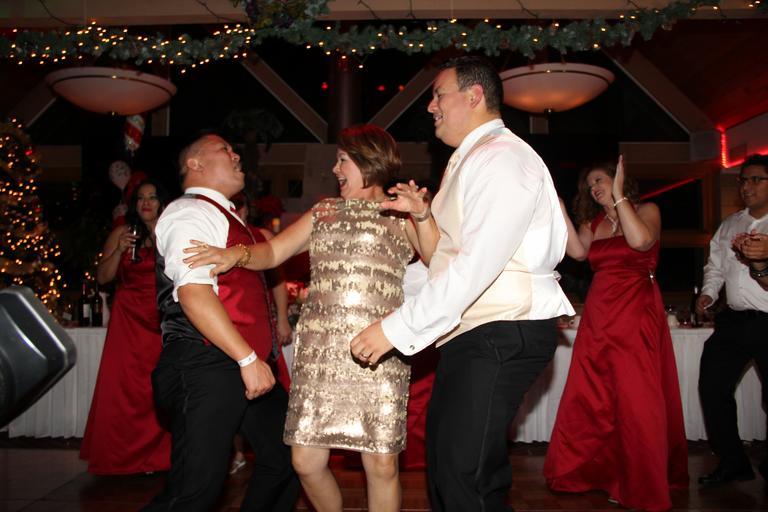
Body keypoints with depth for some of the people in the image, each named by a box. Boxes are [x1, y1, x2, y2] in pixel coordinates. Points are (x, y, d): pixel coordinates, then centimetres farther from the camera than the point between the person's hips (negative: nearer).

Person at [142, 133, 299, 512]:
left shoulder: (227, 218, 24)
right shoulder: (192, 212, -7)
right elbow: (193, 293, -20)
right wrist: (248, 359, -23)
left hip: (245, 365, 10)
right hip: (207, 366, -10)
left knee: (285, 459, 12)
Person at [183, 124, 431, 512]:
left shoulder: (400, 216, 9)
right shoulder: (323, 211, 20)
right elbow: (273, 252, 15)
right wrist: (236, 254, -4)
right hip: (318, 352, 4)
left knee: (381, 465, -3)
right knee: (306, 461, 4)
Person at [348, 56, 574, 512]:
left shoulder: (501, 158, -12)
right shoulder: (472, 160, 21)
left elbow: (479, 261, -23)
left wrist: (398, 328, -23)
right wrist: (425, 216, 5)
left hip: (504, 335, -10)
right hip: (472, 335, 10)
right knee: (443, 462, 15)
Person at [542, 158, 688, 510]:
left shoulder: (646, 211, 2)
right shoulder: (593, 223, 15)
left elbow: (641, 240, -20)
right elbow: (577, 251, -5)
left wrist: (619, 196, -14)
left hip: (637, 314, -5)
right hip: (598, 316, 5)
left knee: (636, 400, -4)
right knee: (589, 398, 4)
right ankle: (592, 471, 18)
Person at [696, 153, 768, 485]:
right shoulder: (729, 226, 15)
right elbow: (715, 266, 23)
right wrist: (708, 293, 6)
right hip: (734, 321, 6)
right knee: (712, 387, 4)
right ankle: (732, 464, 18)